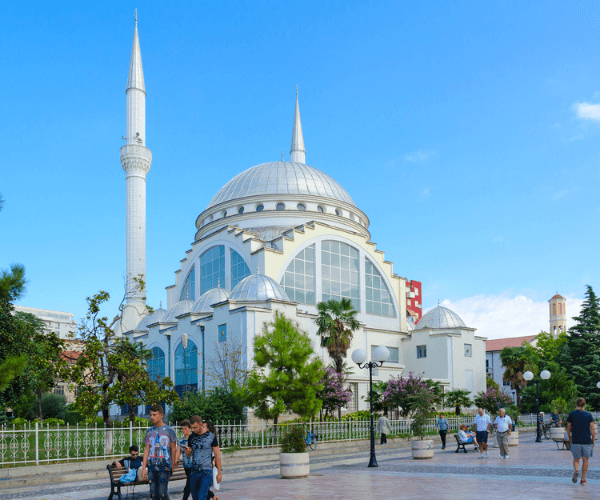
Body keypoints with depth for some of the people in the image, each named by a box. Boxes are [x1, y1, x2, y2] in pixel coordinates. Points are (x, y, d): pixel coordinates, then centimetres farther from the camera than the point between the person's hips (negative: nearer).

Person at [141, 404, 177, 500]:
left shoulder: (169, 430, 0)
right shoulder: (149, 431, 10)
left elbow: (173, 449, 4)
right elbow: (146, 450, 11)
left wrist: (173, 465, 1)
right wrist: (144, 468, 6)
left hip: (164, 465, -4)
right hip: (152, 466, 4)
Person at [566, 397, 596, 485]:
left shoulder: (572, 414, -1)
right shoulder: (589, 415, -2)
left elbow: (568, 428, 4)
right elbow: (592, 429, -5)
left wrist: (569, 437, 18)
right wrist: (593, 440, 5)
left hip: (575, 441, 0)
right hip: (587, 441, 0)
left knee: (576, 459, 14)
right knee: (585, 460, 12)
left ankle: (576, 470, -16)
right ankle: (583, 479, 11)